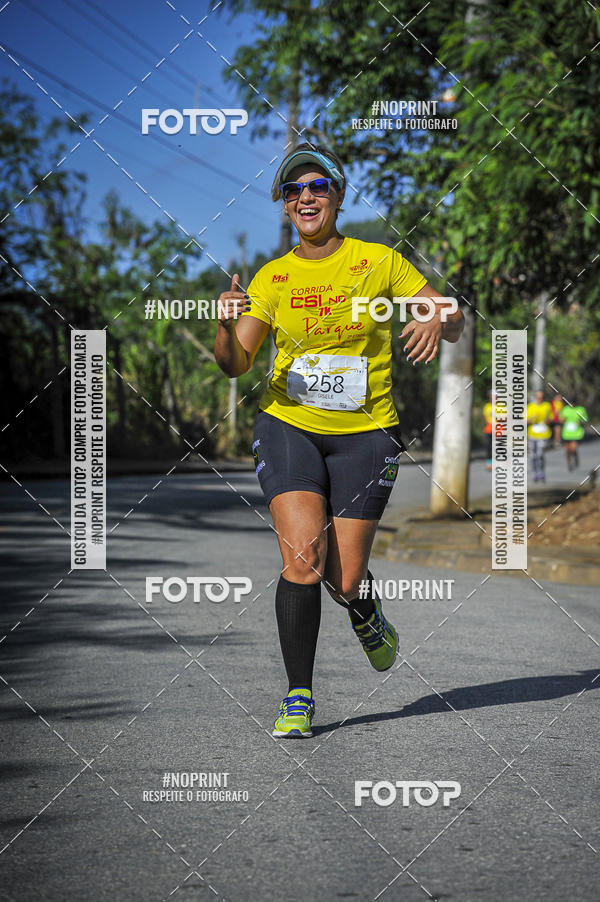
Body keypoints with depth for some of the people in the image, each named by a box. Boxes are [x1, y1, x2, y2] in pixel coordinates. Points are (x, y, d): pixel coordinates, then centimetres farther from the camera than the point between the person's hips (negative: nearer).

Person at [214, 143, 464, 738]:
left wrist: (439, 317, -24)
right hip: (288, 427, 1)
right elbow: (234, 364, -1)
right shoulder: (272, 277, 3)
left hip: (364, 434, -1)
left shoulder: (379, 262, -1)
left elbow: (453, 323, 0)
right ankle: (298, 698, -7)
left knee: (344, 580, -3)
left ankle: (365, 613, 36)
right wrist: (227, 326, -23)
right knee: (303, 559, -18)